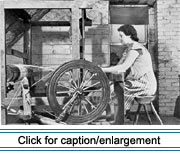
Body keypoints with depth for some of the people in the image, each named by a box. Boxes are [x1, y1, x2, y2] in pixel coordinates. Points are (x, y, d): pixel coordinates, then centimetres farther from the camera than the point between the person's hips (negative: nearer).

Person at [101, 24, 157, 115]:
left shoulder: (135, 47, -13)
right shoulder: (128, 50, 17)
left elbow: (123, 67, -22)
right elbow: (118, 67, 9)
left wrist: (104, 69, -20)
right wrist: (103, 69, -5)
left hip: (146, 84, -9)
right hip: (139, 83, 9)